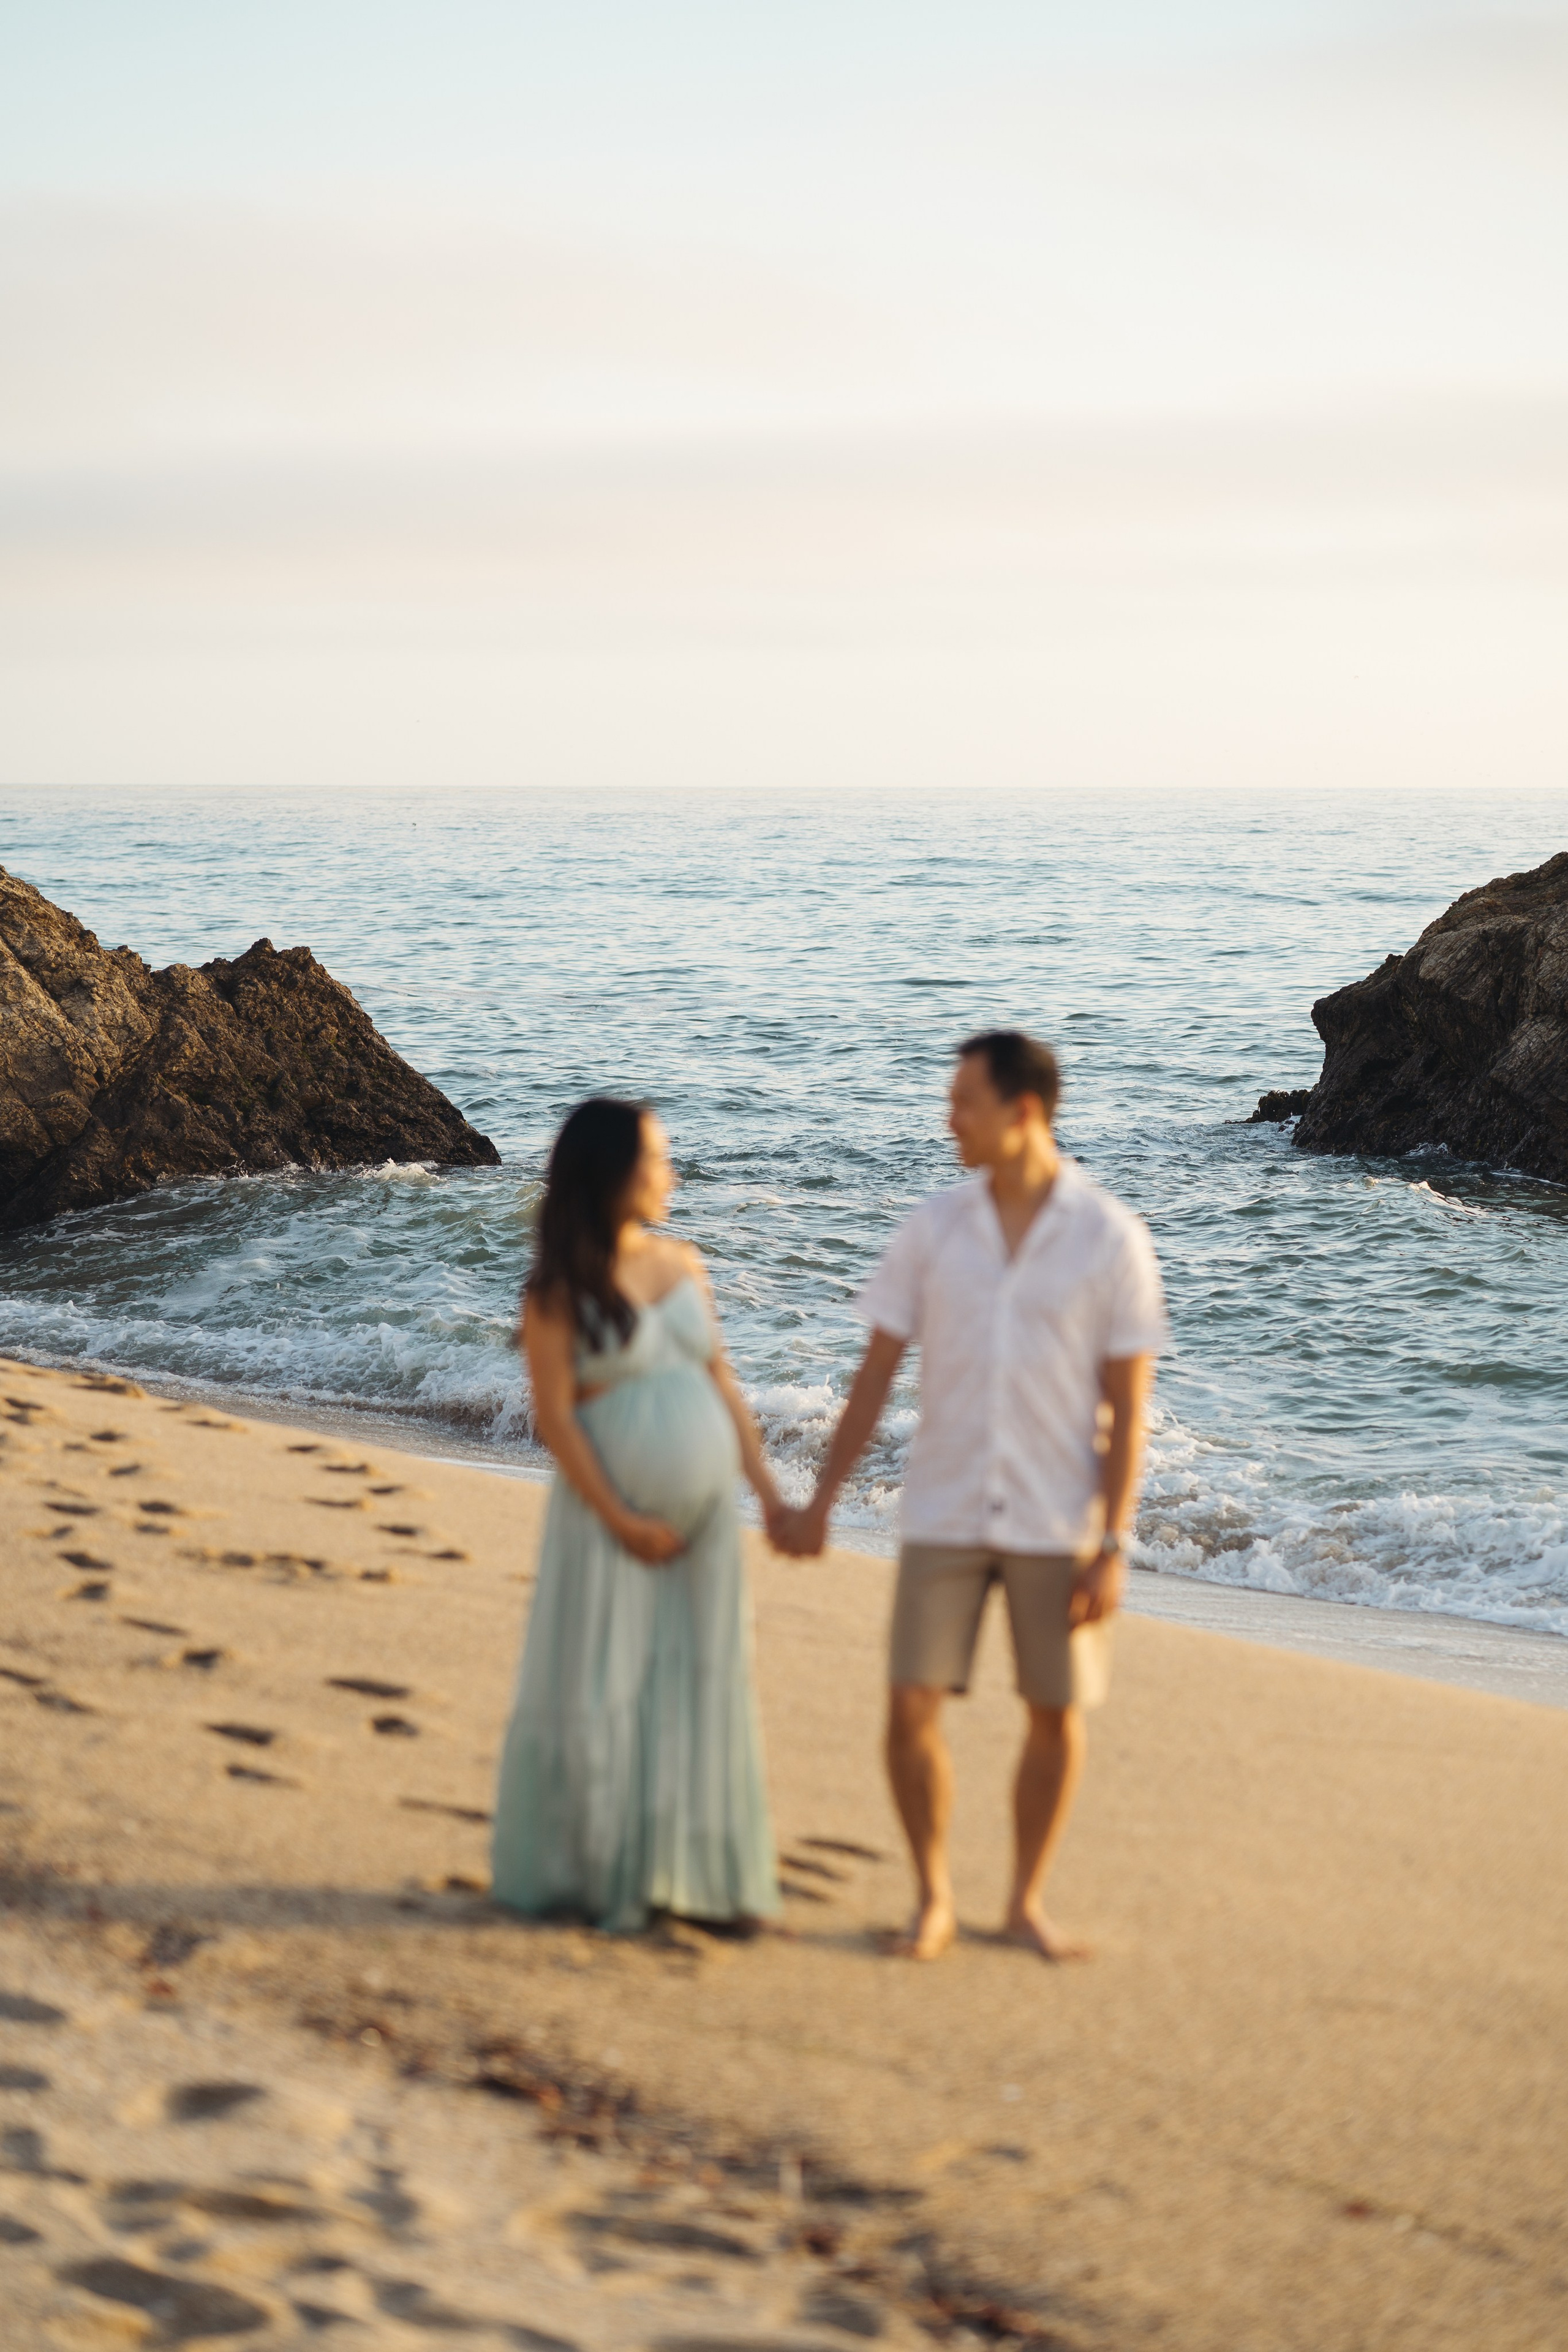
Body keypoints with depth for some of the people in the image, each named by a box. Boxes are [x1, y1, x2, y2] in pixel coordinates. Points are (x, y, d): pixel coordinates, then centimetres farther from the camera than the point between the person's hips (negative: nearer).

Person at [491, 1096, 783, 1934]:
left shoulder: (683, 1264, 9)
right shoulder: (559, 1289, -8)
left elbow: (720, 1381, 11)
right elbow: (555, 1417, -11)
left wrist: (767, 1486, 4)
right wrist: (621, 1521, -13)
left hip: (702, 1516, 5)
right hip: (610, 1522, -5)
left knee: (703, 1691, 7)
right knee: (598, 1693, 2)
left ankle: (701, 1874, 15)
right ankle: (589, 1874, 14)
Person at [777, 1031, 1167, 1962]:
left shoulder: (1112, 1239, -8)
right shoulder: (935, 1228, 0)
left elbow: (1128, 1407, -7)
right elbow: (876, 1374, 4)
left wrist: (1112, 1550, -11)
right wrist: (820, 1503, 2)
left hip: (1058, 1524, -2)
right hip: (945, 1514, 2)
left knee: (1057, 1714, 5)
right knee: (912, 1704, -4)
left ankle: (1027, 1903, 22)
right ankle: (935, 1901, 13)